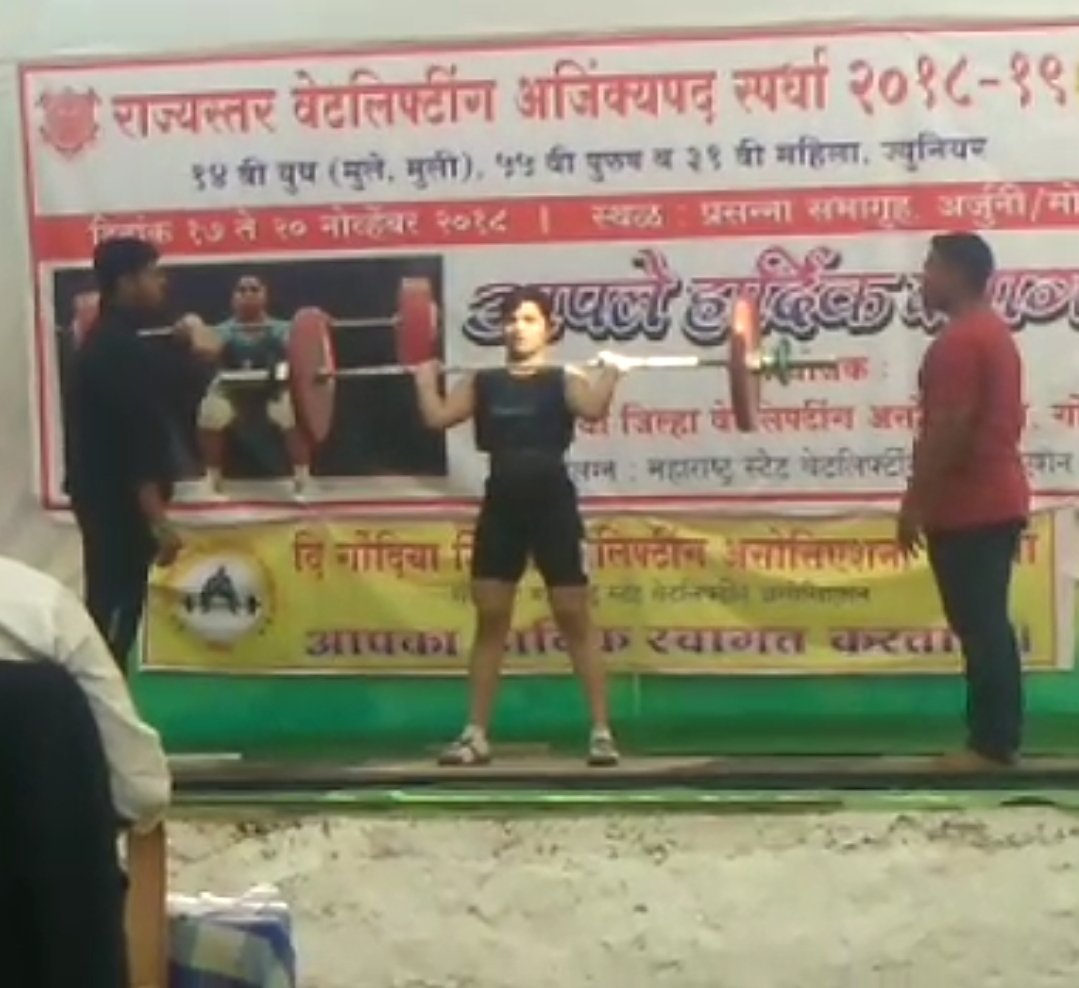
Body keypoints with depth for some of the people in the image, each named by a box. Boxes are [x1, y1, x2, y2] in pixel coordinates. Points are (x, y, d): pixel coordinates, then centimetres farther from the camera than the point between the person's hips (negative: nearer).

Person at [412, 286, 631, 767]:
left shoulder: (563, 381, 1)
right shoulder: (483, 382, 11)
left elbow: (593, 409, -20)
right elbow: (437, 416, -2)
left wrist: (611, 371, -17)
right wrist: (425, 377, 5)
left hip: (552, 505, -3)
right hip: (500, 507, 3)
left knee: (574, 619, -1)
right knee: (489, 620, 6)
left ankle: (601, 731, 3)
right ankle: (475, 734, 12)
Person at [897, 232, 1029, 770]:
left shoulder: (958, 341, -16)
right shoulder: (993, 332, 17)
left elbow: (949, 430, -21)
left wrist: (915, 503, -17)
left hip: (968, 508, -10)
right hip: (995, 501, 10)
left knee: (979, 627, -7)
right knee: (988, 625, 12)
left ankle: (990, 745, -5)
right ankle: (999, 739, 15)